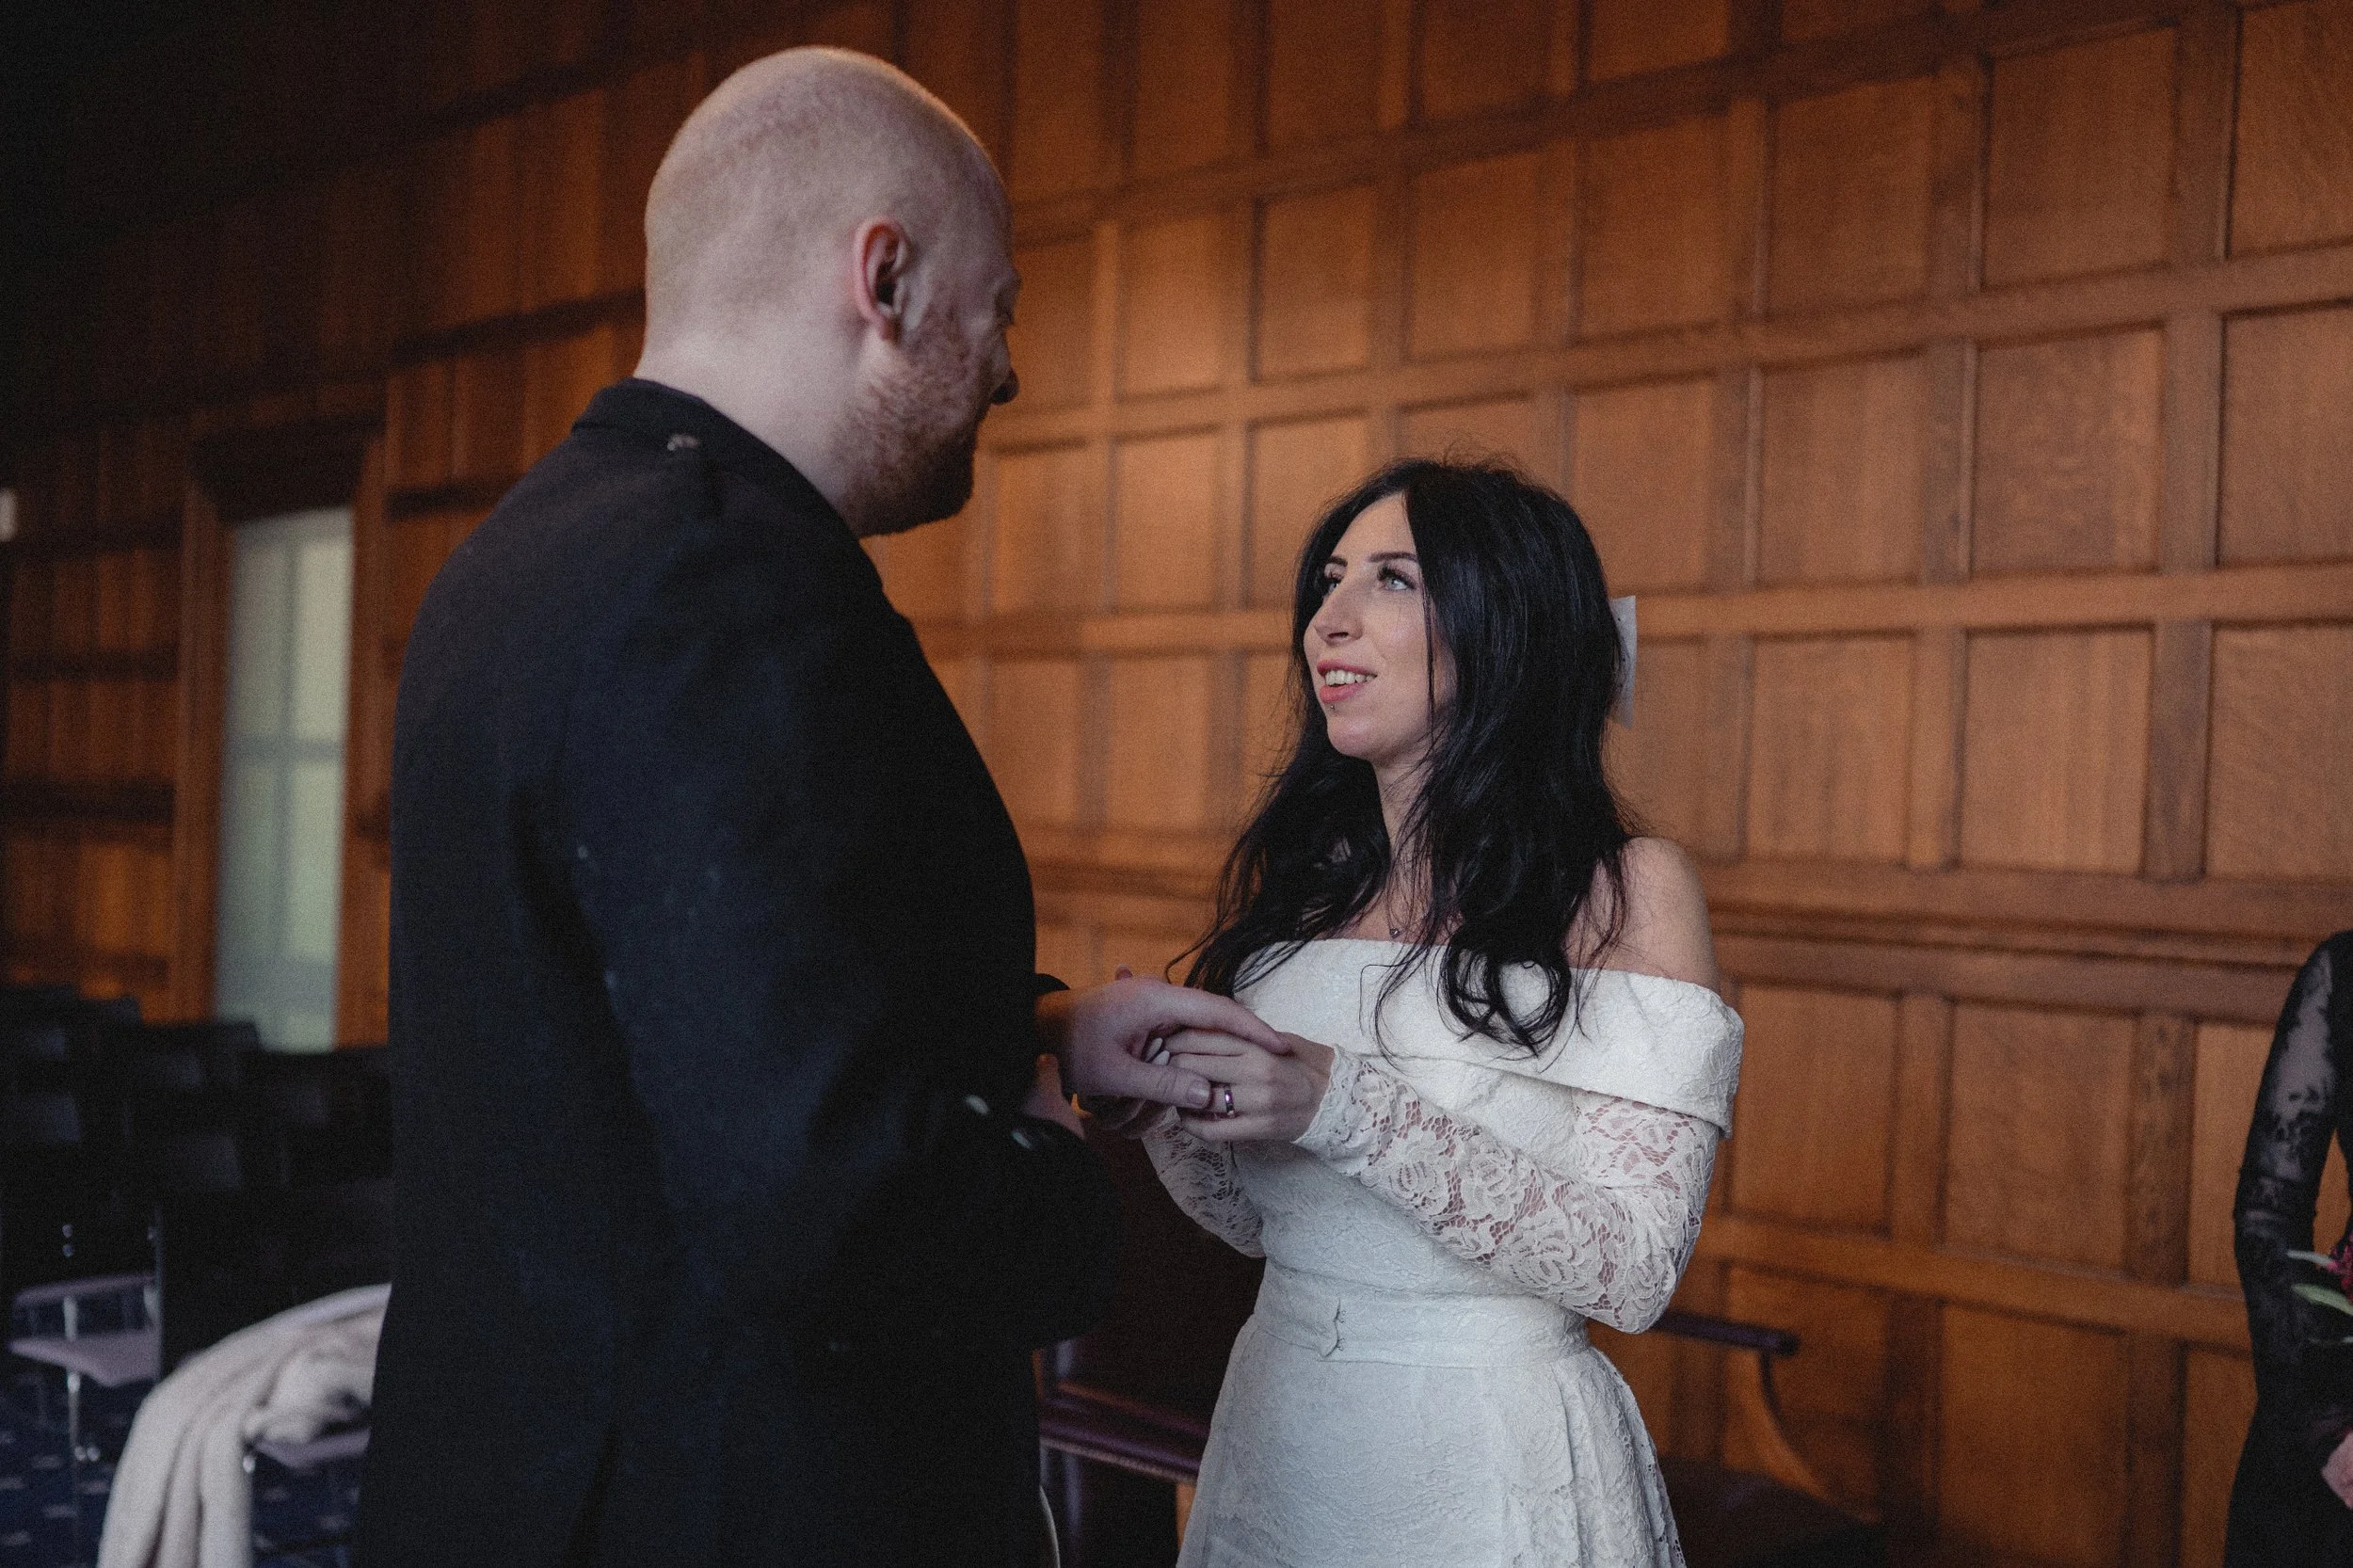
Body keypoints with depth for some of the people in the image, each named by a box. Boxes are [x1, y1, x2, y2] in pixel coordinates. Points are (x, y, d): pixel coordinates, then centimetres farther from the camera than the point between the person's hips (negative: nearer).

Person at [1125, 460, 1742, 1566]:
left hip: (1493, 1468, -4)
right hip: (1275, 1438, 5)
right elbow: (1259, 1218, 7)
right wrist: (1164, 1103, -13)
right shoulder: (1294, 873, 2)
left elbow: (1636, 1270, -18)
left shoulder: (1626, 891, -11)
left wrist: (1347, 1107, -26)